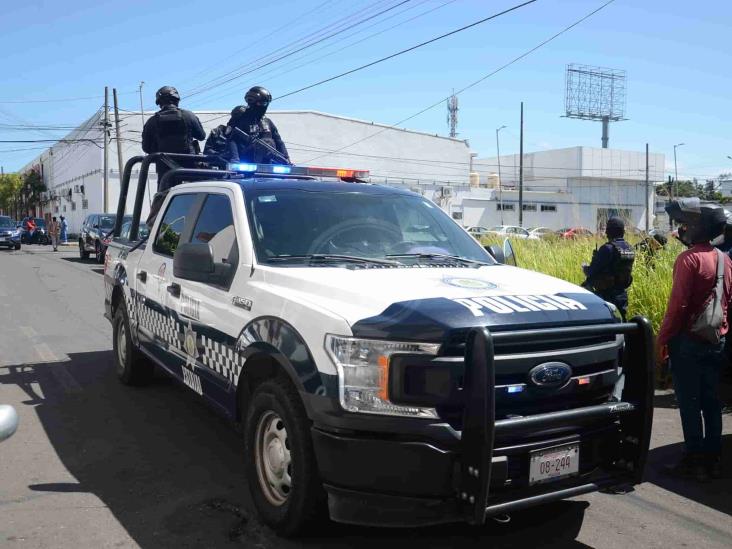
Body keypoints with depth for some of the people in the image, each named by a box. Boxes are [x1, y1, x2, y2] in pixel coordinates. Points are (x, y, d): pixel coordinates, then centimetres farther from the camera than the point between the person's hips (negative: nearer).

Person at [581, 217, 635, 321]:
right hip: (622, 295, 7)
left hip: (606, 295, -7)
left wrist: (585, 268, 5)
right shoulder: (630, 249, 6)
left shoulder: (608, 249, -18)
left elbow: (592, 272, -17)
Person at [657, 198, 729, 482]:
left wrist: (662, 337, -11)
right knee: (711, 402, 13)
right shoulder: (724, 259, 10)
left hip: (689, 340, -8)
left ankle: (694, 461, 4)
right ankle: (713, 459, 19)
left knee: (689, 403, 0)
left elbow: (678, 304, -18)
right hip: (717, 341, 8)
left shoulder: (690, 258, -15)